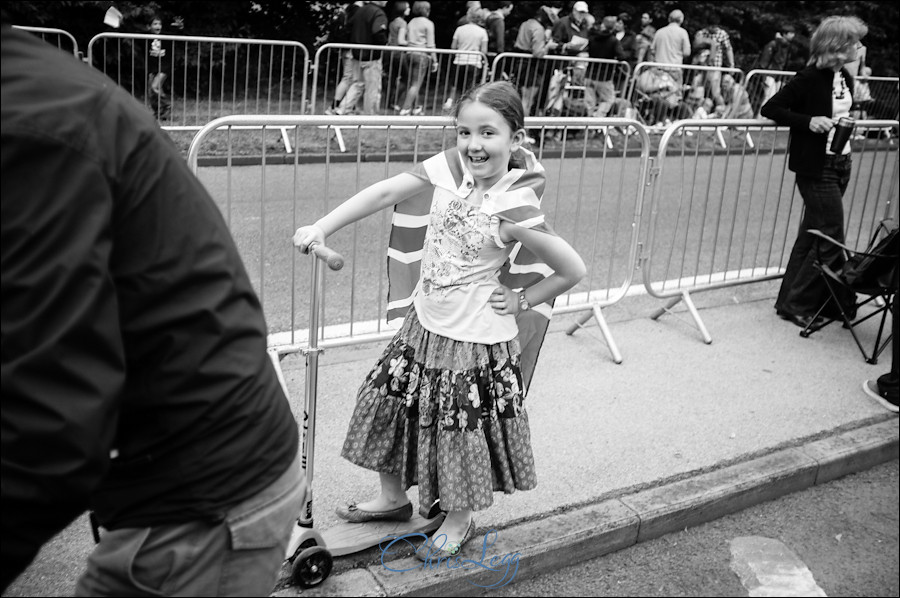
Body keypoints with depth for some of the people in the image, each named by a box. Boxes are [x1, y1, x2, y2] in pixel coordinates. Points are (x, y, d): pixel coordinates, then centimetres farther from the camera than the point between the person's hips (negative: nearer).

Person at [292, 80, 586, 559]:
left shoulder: (514, 207, -22)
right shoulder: (450, 167, -9)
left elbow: (572, 270, -17)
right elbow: (385, 192, -8)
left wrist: (520, 302, -9)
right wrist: (321, 228, -13)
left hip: (476, 339, -6)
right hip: (425, 321, 6)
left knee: (462, 427, 10)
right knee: (389, 407, 17)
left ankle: (458, 521, 36)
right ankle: (393, 497, 41)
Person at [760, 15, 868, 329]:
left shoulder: (845, 78, 11)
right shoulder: (810, 79, -14)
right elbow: (769, 108, -15)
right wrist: (808, 121, -22)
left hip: (840, 165, 8)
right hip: (816, 167, -8)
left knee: (812, 235, 11)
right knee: (831, 239, -7)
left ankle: (791, 301, 19)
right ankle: (797, 303, 4)